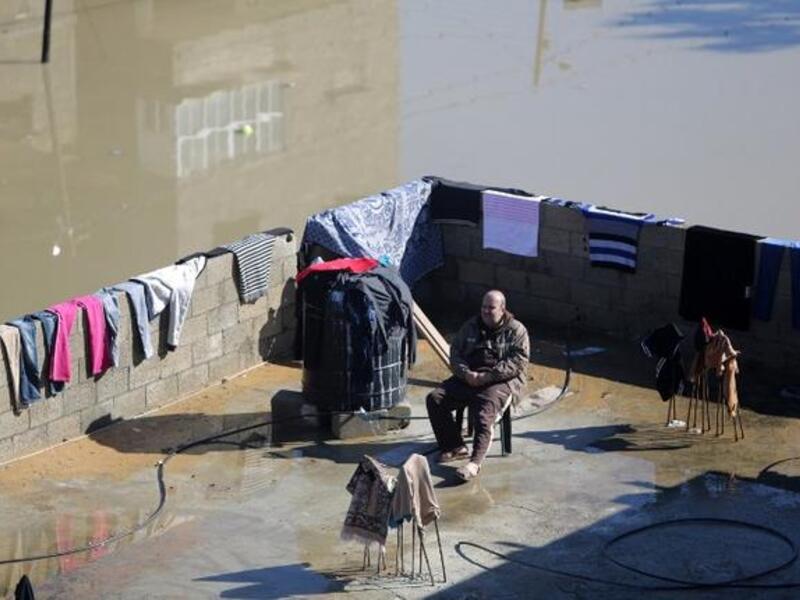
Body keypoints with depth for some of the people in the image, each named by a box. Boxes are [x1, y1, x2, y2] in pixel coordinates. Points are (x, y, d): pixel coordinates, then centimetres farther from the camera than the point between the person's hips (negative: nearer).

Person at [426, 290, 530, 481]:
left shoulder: (516, 330, 2)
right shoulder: (470, 327, 17)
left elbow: (517, 361, -9)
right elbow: (455, 352, 13)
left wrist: (488, 376, -19)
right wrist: (466, 373, -9)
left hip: (503, 381, -6)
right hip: (468, 378, 6)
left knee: (484, 410, -34)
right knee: (435, 399, -13)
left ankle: (475, 462, -42)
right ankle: (455, 446, -7)